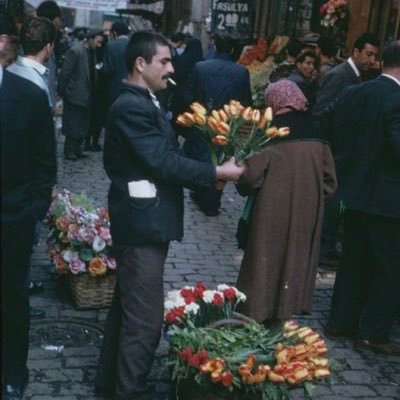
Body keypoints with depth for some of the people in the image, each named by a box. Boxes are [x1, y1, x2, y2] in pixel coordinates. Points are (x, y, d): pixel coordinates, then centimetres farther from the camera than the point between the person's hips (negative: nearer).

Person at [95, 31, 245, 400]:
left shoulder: (144, 102, 13)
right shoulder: (132, 107, -19)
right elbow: (164, 163, -22)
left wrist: (206, 173, 3)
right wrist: (218, 172, -15)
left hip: (144, 220, 11)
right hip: (142, 223, -11)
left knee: (128, 307, 21)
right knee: (145, 318, -2)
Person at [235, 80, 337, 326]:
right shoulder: (317, 137, -1)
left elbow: (250, 176, -18)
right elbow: (330, 183, 1)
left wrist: (245, 187, 3)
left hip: (271, 215, -4)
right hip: (306, 217, 4)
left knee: (266, 261, 9)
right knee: (295, 259, 16)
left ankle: (256, 314, 18)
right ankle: (284, 310, 26)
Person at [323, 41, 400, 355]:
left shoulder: (352, 93, 4)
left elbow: (334, 135, 9)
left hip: (353, 190, 8)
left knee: (355, 259, 19)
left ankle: (342, 320, 27)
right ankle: (373, 333, 12)